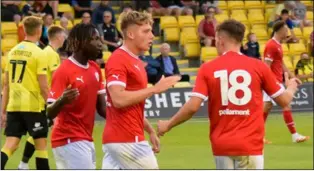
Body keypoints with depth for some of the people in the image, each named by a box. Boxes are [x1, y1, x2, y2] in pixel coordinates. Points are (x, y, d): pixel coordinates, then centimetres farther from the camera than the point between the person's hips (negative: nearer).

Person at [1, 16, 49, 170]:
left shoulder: (13, 51, 8)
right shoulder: (38, 53, -9)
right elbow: (43, 86, -12)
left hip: (14, 106, 5)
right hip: (33, 105, -5)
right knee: (41, 143, 9)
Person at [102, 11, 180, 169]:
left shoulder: (136, 62, 18)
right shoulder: (118, 60, -13)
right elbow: (118, 99, -25)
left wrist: (150, 131, 21)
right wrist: (154, 89, -20)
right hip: (127, 139, -9)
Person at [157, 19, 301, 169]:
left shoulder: (207, 69, 0)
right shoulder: (258, 66, 0)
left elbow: (193, 106, -9)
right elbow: (284, 100, 8)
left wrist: (168, 125, 7)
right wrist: (292, 87, 31)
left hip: (222, 145, 1)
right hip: (250, 145, -1)